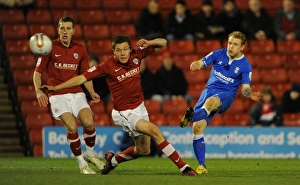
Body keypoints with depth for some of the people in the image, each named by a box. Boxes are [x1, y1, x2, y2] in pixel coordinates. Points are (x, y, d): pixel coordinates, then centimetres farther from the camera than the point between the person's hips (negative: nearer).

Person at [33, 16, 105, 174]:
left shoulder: (80, 50, 8)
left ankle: (90, 154, 9)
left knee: (89, 123, -19)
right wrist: (39, 91, -17)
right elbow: (37, 72, -1)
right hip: (57, 95, -3)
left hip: (77, 94, 3)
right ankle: (81, 164, -5)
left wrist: (92, 92, -2)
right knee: (72, 127, -22)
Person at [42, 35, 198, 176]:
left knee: (143, 150, 16)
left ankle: (113, 159, 41)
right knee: (154, 131, -25)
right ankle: (183, 167, -20)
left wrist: (149, 43, -21)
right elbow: (82, 78, -14)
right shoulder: (108, 66, -19)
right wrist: (56, 87, -17)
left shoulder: (136, 55, -7)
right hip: (124, 113, -7)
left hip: (140, 107, 7)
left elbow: (163, 43, 1)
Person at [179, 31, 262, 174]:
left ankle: (192, 117, -72)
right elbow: (201, 63, 4)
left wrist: (250, 94, -26)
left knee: (211, 101, -41)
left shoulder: (245, 65, 0)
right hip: (210, 90, 3)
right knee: (197, 128, -12)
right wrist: (195, 65, -21)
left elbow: (245, 88, -3)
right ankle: (202, 166, -5)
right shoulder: (218, 54, 7)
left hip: (226, 94, -3)